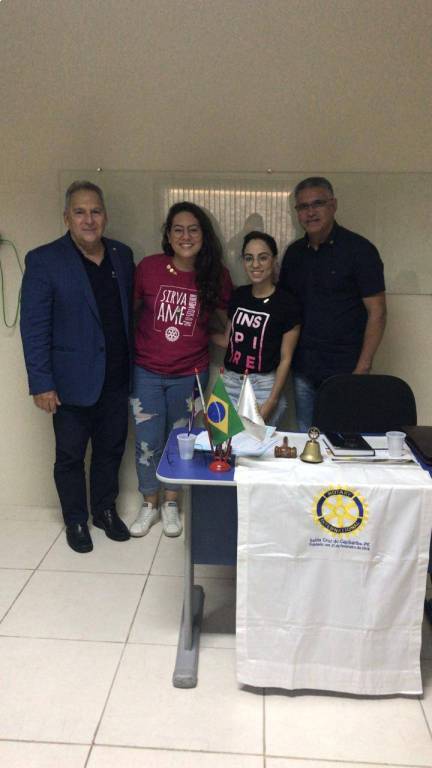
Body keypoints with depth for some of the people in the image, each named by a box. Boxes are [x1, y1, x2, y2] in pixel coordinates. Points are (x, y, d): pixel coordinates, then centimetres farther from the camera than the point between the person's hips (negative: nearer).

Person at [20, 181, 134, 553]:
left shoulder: (122, 255, 4)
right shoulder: (44, 260, -11)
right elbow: (34, 327, -11)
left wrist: (134, 362, 10)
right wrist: (41, 383, -13)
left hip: (116, 378, 4)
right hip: (73, 380, -4)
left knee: (111, 449, 17)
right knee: (71, 455, 12)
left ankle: (105, 510, 38)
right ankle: (76, 520, 32)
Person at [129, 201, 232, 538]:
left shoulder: (217, 275, -6)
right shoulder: (148, 267, -10)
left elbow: (227, 318, 10)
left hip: (190, 374, 1)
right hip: (146, 372, -1)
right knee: (147, 442, 7)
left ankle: (171, 503, 36)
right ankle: (150, 503, 30)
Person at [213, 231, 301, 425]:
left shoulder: (286, 304, -9)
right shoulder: (238, 295, 6)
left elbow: (285, 359, -8)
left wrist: (271, 402, -13)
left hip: (264, 387, -4)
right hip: (229, 383, 4)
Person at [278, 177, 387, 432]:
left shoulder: (359, 249, -7)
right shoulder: (294, 252, 9)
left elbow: (377, 313, -9)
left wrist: (362, 369, -14)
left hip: (344, 371, -5)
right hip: (303, 368, 5)